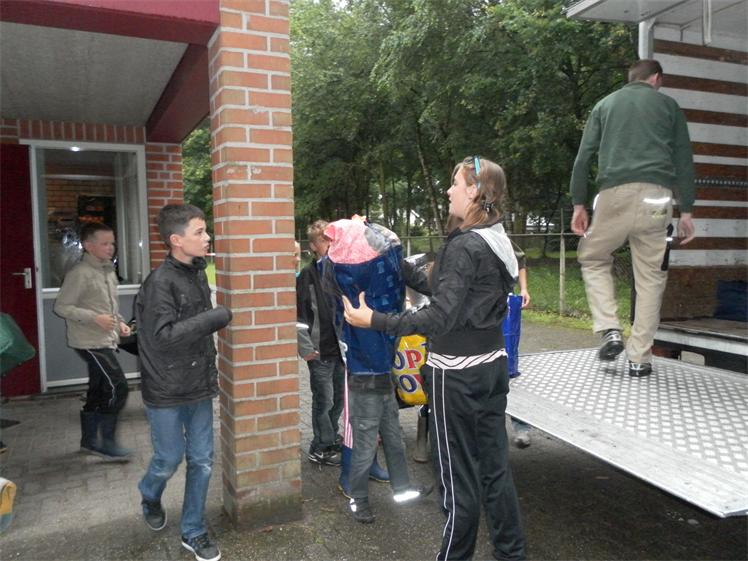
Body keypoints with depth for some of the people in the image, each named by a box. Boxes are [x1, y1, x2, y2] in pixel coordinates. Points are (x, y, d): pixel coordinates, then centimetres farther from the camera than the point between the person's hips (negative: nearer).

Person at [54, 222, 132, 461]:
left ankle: (89, 440, 30)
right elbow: (61, 306, -16)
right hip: (90, 341, -9)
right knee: (118, 387, -10)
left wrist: (119, 323, 7)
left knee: (98, 391, 16)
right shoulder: (80, 273, -15)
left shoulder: (108, 271, 12)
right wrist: (94, 318, -24)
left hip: (105, 341, 9)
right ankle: (107, 443, 2)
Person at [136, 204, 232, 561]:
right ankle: (150, 498, 44)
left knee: (202, 461, 10)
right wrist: (215, 318, -25)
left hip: (199, 387, 6)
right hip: (167, 393, -6)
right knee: (169, 460, 10)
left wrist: (210, 370, 13)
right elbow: (163, 336, -26)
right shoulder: (161, 282, -18)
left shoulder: (198, 274, 5)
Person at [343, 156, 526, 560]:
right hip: (492, 364, 9)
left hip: (457, 372, -9)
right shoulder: (497, 241, 8)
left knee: (459, 475, 5)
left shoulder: (464, 246, -18)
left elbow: (440, 316, -24)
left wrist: (374, 321, -23)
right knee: (494, 467, 17)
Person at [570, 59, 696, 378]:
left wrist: (578, 204, 11)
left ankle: (609, 330, 3)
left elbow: (583, 157, 10)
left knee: (592, 258, 19)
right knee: (650, 277, 7)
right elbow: (683, 160, 11)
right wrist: (686, 211, 12)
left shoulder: (605, 104, 20)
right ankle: (639, 359, 9)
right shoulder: (668, 105, 19)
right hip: (656, 196, 0)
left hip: (614, 194, 0)